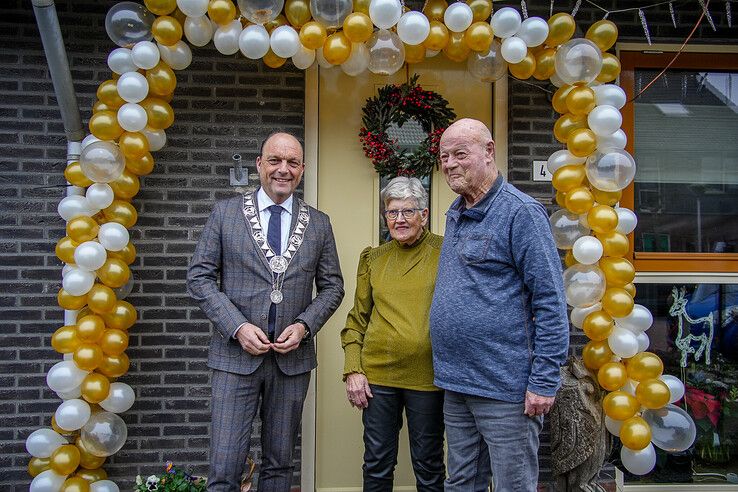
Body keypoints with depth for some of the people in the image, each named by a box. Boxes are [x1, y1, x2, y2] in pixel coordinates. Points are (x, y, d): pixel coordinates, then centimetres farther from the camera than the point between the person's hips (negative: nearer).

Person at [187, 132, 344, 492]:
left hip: (293, 356, 2)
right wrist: (238, 327, -11)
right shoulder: (225, 212, 2)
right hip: (236, 354, -1)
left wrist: (303, 325, -7)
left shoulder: (319, 223, 6)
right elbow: (199, 276, 0)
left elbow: (332, 286, 9)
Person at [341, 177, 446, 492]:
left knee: (428, 465, 12)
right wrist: (353, 370, 1)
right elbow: (357, 320, 10)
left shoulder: (445, 252, -3)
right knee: (377, 465, 14)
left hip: (428, 377, -2)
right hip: (377, 374, 3)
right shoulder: (372, 258, 7)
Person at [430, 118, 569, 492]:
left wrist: (544, 381, -17)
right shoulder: (455, 215, 12)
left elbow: (551, 302, -15)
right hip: (456, 384, 8)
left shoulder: (520, 212, -13)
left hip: (505, 389, -8)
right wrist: (449, 369, 15)